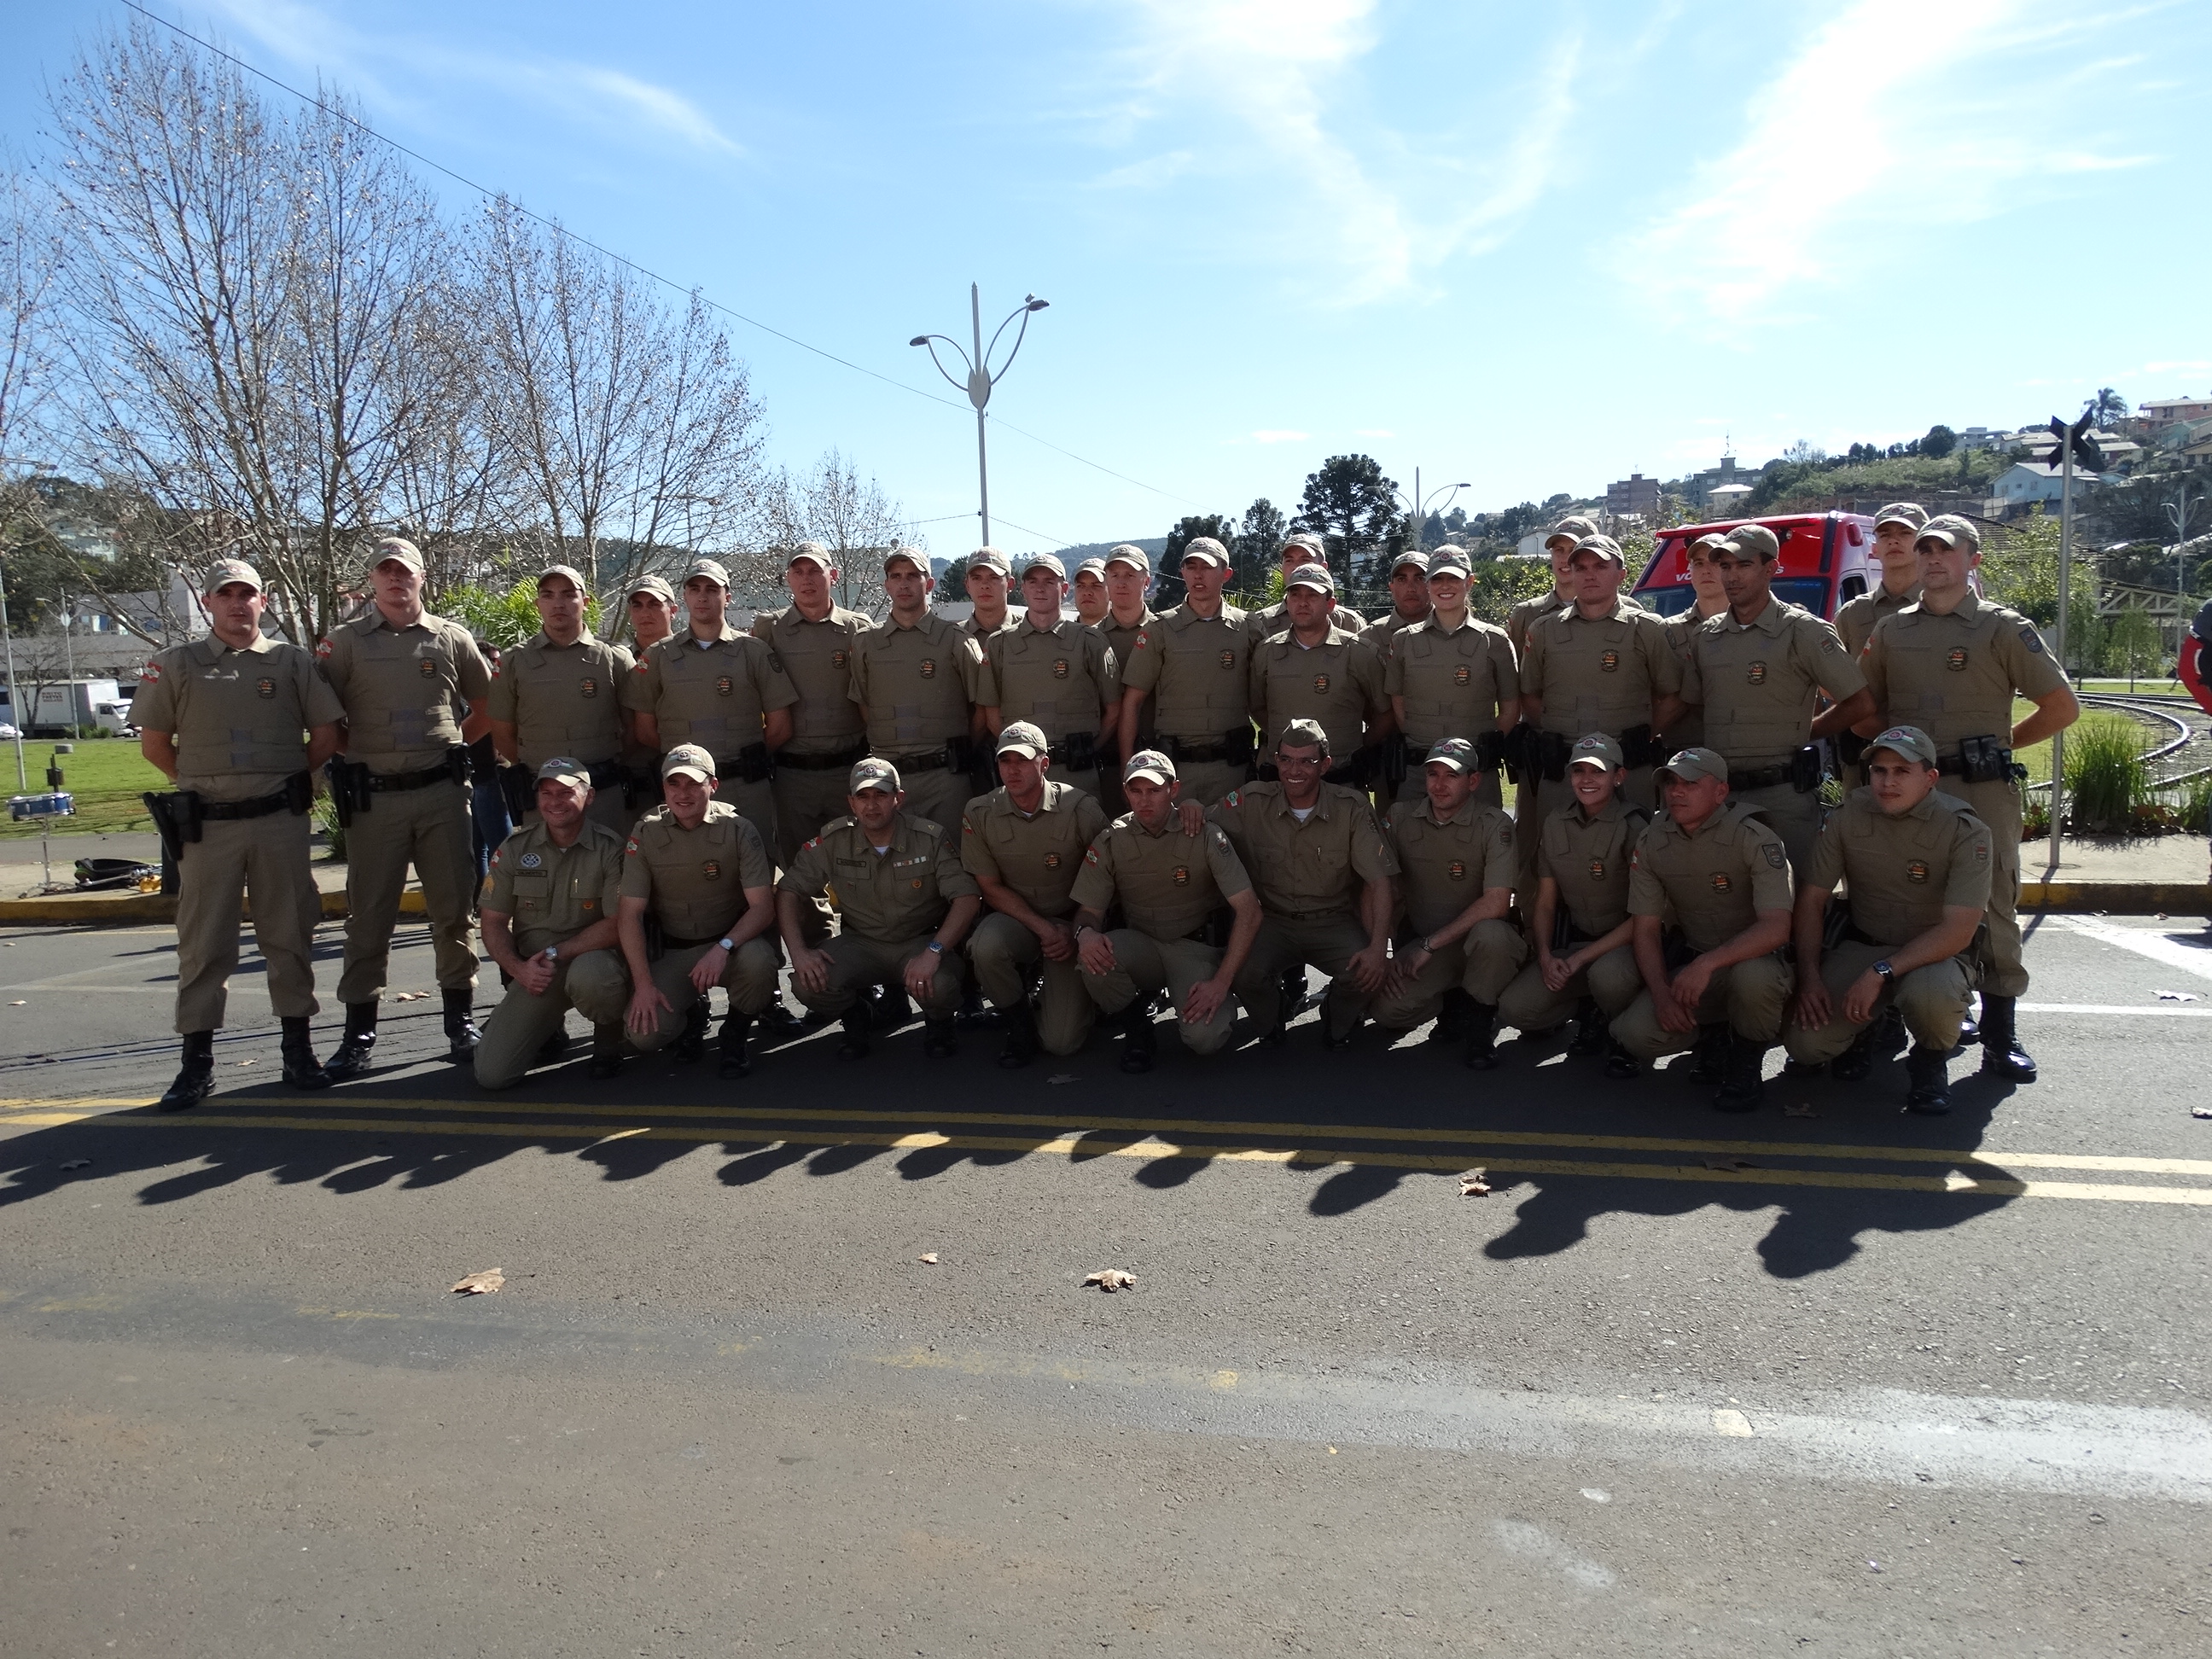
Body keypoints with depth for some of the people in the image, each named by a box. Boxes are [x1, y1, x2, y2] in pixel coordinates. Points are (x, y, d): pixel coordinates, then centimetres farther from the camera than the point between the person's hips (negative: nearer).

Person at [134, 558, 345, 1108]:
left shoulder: (292, 661, 6)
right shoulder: (176, 665, 6)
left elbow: (326, 736, 7)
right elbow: (154, 743, 10)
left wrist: (287, 781, 7)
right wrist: (202, 785, 9)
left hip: (281, 821, 0)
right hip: (207, 826, 0)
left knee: (289, 935, 6)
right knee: (203, 943, 3)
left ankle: (297, 1047, 16)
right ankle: (197, 1061, 10)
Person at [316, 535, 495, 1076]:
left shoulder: (452, 639, 8)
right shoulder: (344, 642, 5)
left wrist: (455, 747, 9)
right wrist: (357, 751, -3)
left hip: (443, 792, 1)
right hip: (374, 797, -1)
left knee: (454, 909, 5)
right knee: (368, 915, 3)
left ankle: (460, 1021, 16)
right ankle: (358, 1034, 11)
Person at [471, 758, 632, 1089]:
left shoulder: (609, 848, -8)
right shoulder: (514, 848, 2)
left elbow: (616, 925, -12)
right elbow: (494, 923, 5)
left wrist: (554, 955, -18)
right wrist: (518, 969, -13)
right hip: (532, 973, 3)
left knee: (589, 975, -41)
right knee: (491, 1074, -13)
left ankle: (609, 1043, -5)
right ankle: (552, 1031, 22)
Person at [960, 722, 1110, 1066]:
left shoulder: (1081, 809, -12)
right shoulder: (979, 814, -7)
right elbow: (991, 888, -3)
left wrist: (1077, 932, -11)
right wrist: (1042, 929, -13)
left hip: (1071, 923, -1)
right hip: (1014, 918, 1)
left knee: (1060, 1041, -13)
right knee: (986, 945, -37)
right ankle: (1019, 1021, -5)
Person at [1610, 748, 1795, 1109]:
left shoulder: (1753, 839, -18)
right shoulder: (1650, 844, -3)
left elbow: (1776, 928, -28)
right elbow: (1646, 930, -1)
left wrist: (1708, 963, -40)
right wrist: (1662, 994, -17)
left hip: (1752, 957, -4)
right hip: (1691, 965, 4)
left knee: (1752, 976, -40)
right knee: (1634, 1032, -21)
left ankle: (1746, 1065, -9)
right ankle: (1715, 1035, 11)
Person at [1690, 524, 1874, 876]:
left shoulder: (1803, 631, -3)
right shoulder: (1705, 636, 12)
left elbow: (1860, 704, -3)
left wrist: (1801, 733, 2)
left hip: (1784, 793, -5)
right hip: (1718, 792, 5)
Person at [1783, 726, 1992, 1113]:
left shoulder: (1965, 831, -17)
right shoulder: (1846, 819, -7)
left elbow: (1958, 932, -21)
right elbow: (1812, 899, 0)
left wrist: (1881, 973, -29)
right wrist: (1808, 976, -11)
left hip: (1936, 952, -3)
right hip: (1863, 945, 3)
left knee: (1928, 994, -40)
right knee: (1805, 1043, -18)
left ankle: (1930, 1061, -2)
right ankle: (1865, 1026, 19)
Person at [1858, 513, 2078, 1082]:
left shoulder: (2004, 628, 2)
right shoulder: (1890, 630, 13)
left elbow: (2062, 707, 3)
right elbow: (1865, 711, 19)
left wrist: (2000, 744, 4)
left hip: (1983, 790, -3)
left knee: (1992, 907, -1)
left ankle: (2000, 1038, 7)